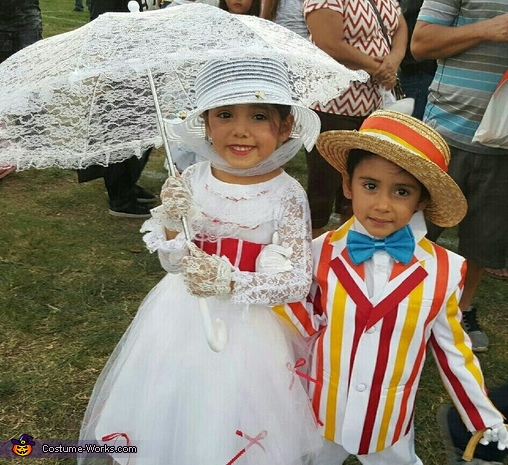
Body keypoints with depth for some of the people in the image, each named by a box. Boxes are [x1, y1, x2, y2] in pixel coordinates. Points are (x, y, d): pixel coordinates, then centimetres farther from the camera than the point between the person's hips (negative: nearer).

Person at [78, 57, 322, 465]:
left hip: (249, 327, -2)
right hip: (184, 321, 3)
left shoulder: (287, 195, -17)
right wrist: (172, 225, -27)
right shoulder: (190, 182, -10)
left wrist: (231, 283, -32)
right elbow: (174, 264, -7)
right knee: (175, 414, 20)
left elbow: (298, 282, -19)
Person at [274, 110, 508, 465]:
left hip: (390, 424, 0)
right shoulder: (323, 253, -16)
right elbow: (310, 324, -5)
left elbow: (452, 350, -5)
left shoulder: (443, 271, -19)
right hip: (323, 415, 1)